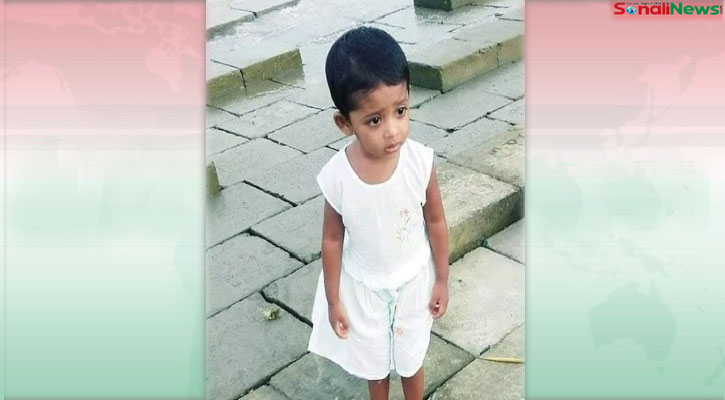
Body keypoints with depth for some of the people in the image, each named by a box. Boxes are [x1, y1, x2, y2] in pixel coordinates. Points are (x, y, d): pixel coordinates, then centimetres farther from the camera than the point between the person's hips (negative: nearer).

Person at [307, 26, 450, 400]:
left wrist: (441, 279, -1)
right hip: (364, 286, 0)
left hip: (414, 280, 0)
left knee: (410, 358, 24)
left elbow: (436, 221, -10)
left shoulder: (420, 161, -26)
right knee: (373, 359, 25)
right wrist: (333, 299, -2)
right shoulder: (336, 176, -27)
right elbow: (332, 239, -11)